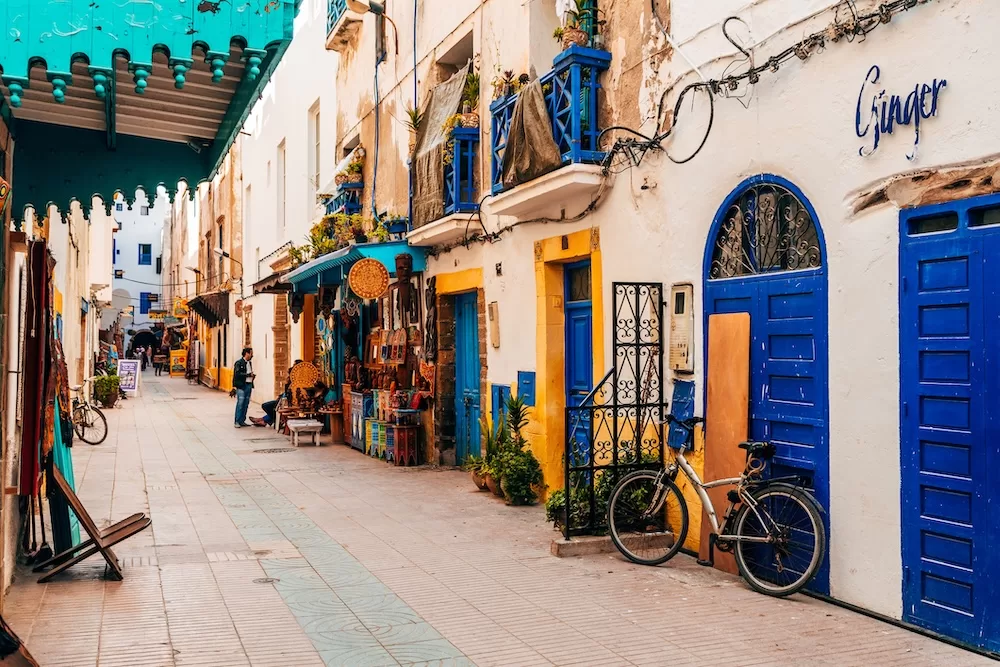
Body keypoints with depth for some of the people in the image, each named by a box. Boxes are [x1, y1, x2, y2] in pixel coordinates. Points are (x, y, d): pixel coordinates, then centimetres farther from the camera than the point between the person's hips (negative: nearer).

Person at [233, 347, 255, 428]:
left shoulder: (250, 362, 15)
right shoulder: (239, 363, -8)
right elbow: (237, 374, -17)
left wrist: (252, 376, 1)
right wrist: (248, 374, -14)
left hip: (249, 385, 7)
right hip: (241, 385, -7)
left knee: (246, 404, 8)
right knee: (240, 403, -6)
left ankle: (242, 421, 14)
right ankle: (237, 422, -1)